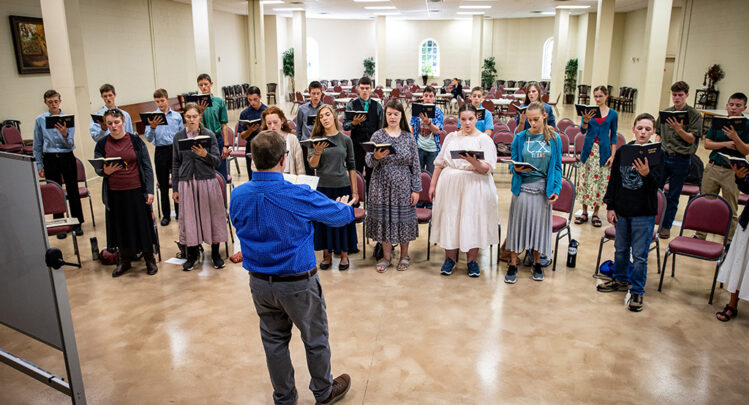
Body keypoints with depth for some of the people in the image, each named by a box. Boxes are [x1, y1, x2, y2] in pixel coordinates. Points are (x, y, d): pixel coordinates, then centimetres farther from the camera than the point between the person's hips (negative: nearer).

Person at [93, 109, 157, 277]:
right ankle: (124, 260, 26)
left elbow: (147, 167, 0)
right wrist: (105, 171, -17)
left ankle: (149, 259, 20)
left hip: (136, 190, -2)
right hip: (114, 193, 2)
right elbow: (98, 168, 7)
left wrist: (149, 191, -5)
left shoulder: (135, 140, -1)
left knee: (142, 224, 4)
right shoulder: (102, 144, 3)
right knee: (120, 226, 10)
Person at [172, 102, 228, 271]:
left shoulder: (209, 135, 0)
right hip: (187, 182, 1)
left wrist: (205, 154, -22)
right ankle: (192, 254, 22)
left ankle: (215, 253, 20)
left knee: (212, 215, 5)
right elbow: (175, 164, 9)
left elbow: (217, 161, -1)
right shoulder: (178, 137, 5)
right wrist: (175, 189, 7)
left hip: (207, 181, -1)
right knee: (189, 217, 6)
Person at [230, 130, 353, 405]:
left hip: (259, 283, 5)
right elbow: (341, 216, -9)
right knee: (315, 340, 17)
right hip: (298, 283, -4)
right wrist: (345, 205, 16)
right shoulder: (299, 196, -24)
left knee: (274, 340, 21)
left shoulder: (238, 196, -9)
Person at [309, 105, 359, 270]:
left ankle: (344, 255, 23)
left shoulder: (345, 139, 2)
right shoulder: (317, 139, 2)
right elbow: (312, 164, -6)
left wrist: (355, 191, 3)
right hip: (323, 187, 1)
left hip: (343, 187, 0)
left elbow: (351, 167, 5)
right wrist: (317, 152, -27)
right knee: (324, 220, 8)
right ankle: (327, 255, 24)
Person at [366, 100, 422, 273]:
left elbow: (415, 165, 3)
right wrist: (376, 157, -27)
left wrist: (416, 189, -2)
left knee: (403, 218, 6)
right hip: (382, 186, 0)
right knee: (384, 219, 5)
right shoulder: (377, 136, 1)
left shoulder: (409, 138, 3)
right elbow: (369, 163, -4)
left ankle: (404, 255, 23)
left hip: (403, 187, 0)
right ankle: (386, 256, 20)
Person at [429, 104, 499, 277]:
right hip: (449, 185, 3)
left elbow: (487, 168, -9)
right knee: (449, 219, 5)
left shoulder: (484, 139, -1)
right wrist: (433, 184, 10)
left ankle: (472, 260, 16)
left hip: (474, 187, -3)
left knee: (472, 221, 1)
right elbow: (440, 163, 14)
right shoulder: (451, 137, 11)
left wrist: (474, 162, -28)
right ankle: (450, 258, 20)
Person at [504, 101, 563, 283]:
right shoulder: (520, 138, 0)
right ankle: (513, 264, 14)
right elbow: (513, 164, 5)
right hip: (522, 188, 0)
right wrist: (516, 169, -18)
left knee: (540, 224, 9)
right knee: (518, 224, 3)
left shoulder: (554, 139, 1)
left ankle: (536, 263, 26)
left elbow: (557, 166, 4)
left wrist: (556, 189, -5)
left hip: (544, 189, 1)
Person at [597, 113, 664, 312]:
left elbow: (657, 183, -13)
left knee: (639, 255, 2)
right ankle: (621, 280, 38)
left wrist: (646, 174, -35)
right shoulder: (622, 151, 1)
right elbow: (614, 180, 6)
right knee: (621, 249, 18)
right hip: (621, 210, 3)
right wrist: (610, 206, 4)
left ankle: (637, 291, 16)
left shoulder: (656, 154, -6)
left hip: (644, 213, -3)